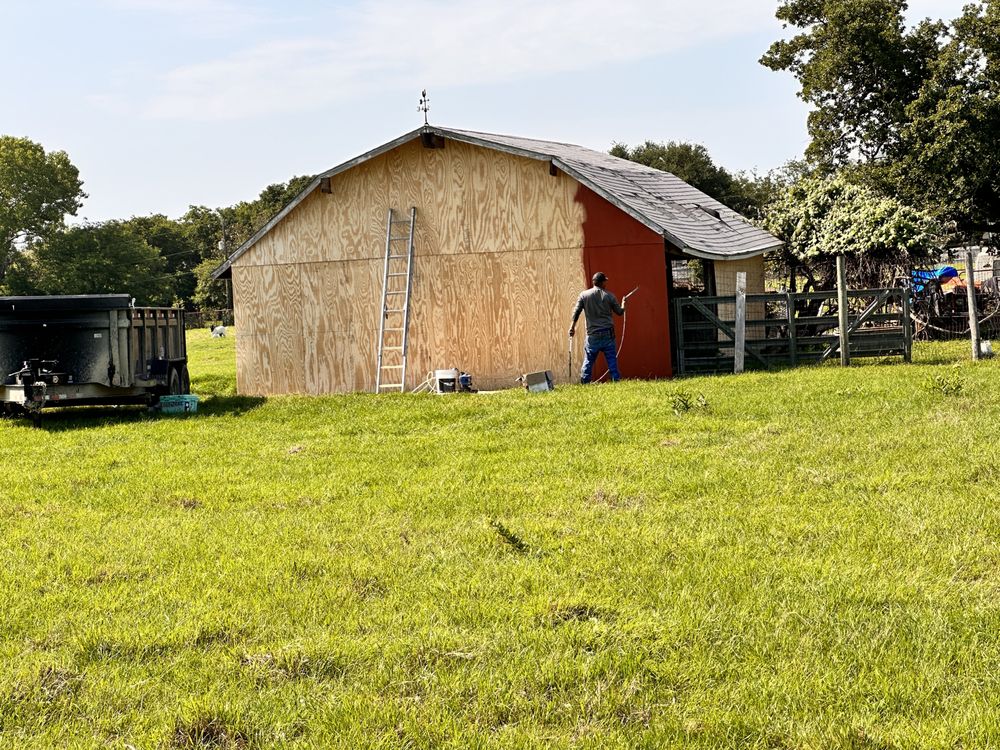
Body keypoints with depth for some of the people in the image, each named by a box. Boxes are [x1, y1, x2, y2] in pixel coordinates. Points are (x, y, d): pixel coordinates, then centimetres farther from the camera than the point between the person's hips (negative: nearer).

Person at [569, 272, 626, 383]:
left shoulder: (584, 295, 1)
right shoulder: (609, 296, 1)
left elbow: (576, 311, 1)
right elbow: (619, 312, 11)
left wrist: (572, 327, 9)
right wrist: (623, 305, 33)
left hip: (592, 335, 0)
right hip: (607, 333, 0)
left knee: (588, 360, 4)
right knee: (612, 360, 4)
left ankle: (584, 383, 0)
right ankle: (616, 380, 3)